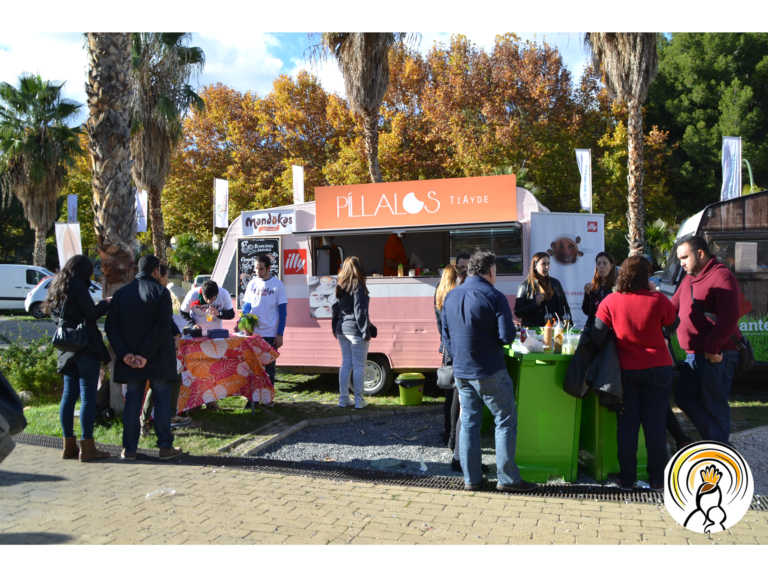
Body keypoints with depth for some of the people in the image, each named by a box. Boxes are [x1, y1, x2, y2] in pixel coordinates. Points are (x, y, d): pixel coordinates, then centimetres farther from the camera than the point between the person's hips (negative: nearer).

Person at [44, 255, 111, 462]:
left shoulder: (57, 287, 14)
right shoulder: (77, 285, -11)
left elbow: (54, 314, 20)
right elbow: (91, 313, -12)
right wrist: (105, 304, 6)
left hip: (67, 348, 9)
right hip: (85, 346, -9)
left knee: (69, 395, 11)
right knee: (88, 396, -5)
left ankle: (69, 445, 17)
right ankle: (87, 448, -4)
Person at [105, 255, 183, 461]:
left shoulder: (120, 294, 6)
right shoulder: (161, 292, -7)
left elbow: (111, 326, 1)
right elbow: (163, 326, -16)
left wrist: (124, 354, -6)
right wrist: (146, 355, -14)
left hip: (130, 360, 4)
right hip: (158, 359, -3)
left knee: (132, 402, 10)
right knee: (162, 401, 5)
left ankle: (129, 449, 14)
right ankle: (165, 447, 8)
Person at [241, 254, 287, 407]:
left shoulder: (277, 285, -4)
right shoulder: (252, 284, 5)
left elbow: (283, 311, -4)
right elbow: (247, 306, 10)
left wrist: (280, 334, -9)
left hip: (270, 334, -3)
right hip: (253, 332, 3)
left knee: (269, 366, 8)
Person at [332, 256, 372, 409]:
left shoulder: (340, 287, 10)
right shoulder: (357, 287, -13)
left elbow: (335, 307, 14)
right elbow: (360, 312, -15)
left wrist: (335, 329, 20)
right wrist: (366, 332, -12)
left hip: (342, 330, 7)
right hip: (355, 330, -7)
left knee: (346, 364, 13)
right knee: (359, 365, 1)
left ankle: (343, 399, 16)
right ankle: (359, 400, 6)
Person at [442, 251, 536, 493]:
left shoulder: (450, 296, 6)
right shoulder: (494, 297, -14)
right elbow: (507, 336, -18)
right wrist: (497, 338, 4)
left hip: (461, 371, 6)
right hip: (489, 372, -6)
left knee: (468, 422, 12)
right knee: (505, 421, 5)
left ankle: (471, 478, 17)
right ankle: (507, 478, 8)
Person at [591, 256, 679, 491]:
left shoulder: (610, 301, -8)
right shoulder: (658, 300, -9)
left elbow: (597, 338, -8)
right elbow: (674, 325, 9)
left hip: (625, 372, 1)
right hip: (657, 370, -1)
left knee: (626, 425, 8)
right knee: (655, 424, 7)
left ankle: (627, 479, 13)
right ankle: (657, 480, 15)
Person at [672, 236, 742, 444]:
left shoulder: (722, 276, -12)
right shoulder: (689, 278, 17)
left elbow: (729, 316, -21)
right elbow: (673, 307, 19)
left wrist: (712, 346, -23)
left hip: (716, 355, -9)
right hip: (694, 354, 9)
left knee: (715, 405, 0)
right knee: (685, 397, 9)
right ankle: (714, 439, 19)